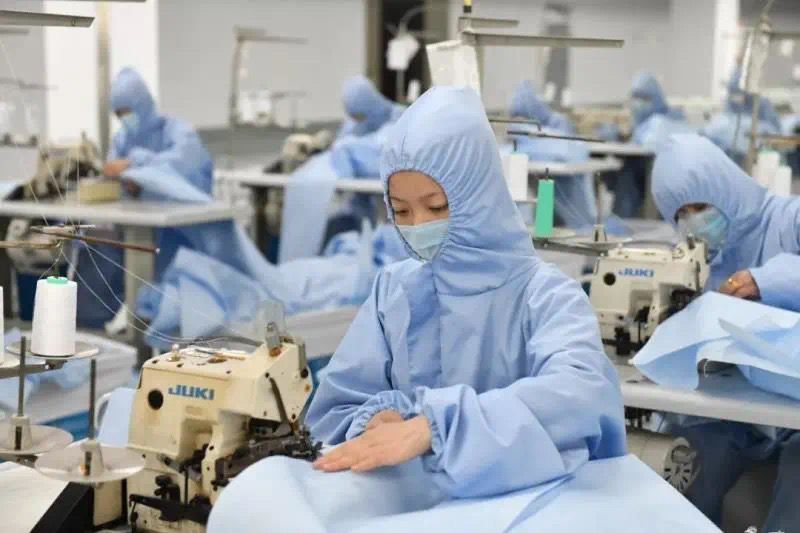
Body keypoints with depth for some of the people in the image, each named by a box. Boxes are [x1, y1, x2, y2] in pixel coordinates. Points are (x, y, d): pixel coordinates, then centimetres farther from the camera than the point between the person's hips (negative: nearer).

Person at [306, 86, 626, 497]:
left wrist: (434, 426, -35)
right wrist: (375, 425, -16)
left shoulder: (544, 294, -7)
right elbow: (333, 414, 6)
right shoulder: (392, 290, 6)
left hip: (522, 497, -3)